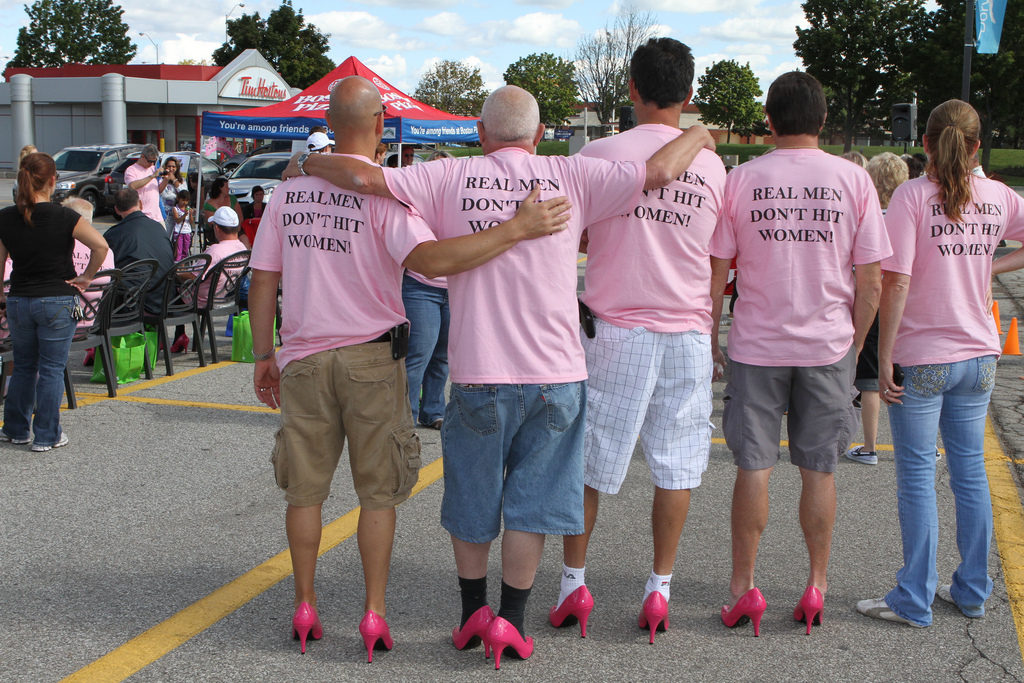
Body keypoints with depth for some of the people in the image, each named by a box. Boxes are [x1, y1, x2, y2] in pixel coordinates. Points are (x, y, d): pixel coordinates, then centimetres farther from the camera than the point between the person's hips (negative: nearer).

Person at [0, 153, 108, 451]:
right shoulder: (63, 217, -12)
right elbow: (100, 245, -20)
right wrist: (87, 277, -7)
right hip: (57, 301, -4)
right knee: (51, 369, 4)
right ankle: (47, 436, 9)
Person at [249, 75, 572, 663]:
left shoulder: (288, 193, 4)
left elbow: (263, 282, 7)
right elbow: (430, 260, -29)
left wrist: (264, 356, 18)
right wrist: (517, 229, -28)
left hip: (303, 359, 4)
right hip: (370, 357, -4)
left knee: (305, 488, 14)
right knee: (378, 491, 9)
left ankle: (305, 609, 22)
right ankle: (375, 614, 12)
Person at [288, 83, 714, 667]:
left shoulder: (452, 178, -2)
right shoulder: (570, 176, -1)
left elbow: (364, 177, -9)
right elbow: (659, 171, -4)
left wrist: (305, 163, 11)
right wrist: (698, 135, 18)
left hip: (480, 375, 0)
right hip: (556, 375, 0)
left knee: (472, 499, 18)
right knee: (532, 503, 10)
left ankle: (473, 612, 28)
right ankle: (510, 621, 12)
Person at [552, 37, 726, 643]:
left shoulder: (600, 155, -5)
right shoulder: (711, 165, 3)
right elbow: (718, 263, 10)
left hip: (615, 328, -2)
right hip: (687, 333, 2)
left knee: (589, 460, 9)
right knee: (676, 466, 9)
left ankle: (574, 582, 16)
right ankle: (660, 589, 15)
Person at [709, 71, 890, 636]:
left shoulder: (742, 179, -3)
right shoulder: (854, 179, -1)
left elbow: (715, 271, -1)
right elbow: (870, 280, -1)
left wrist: (708, 340, 9)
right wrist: (855, 343, 10)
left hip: (757, 345, -1)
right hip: (828, 345, 1)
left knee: (753, 467, 6)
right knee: (818, 470, 10)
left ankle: (742, 588, 12)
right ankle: (816, 587, 18)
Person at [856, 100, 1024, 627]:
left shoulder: (913, 196, -12)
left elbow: (896, 285, -17)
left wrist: (884, 361, -12)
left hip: (921, 359, -5)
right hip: (979, 355, 5)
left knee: (917, 477, 3)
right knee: (970, 472, 14)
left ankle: (914, 601, 9)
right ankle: (972, 592, 25)